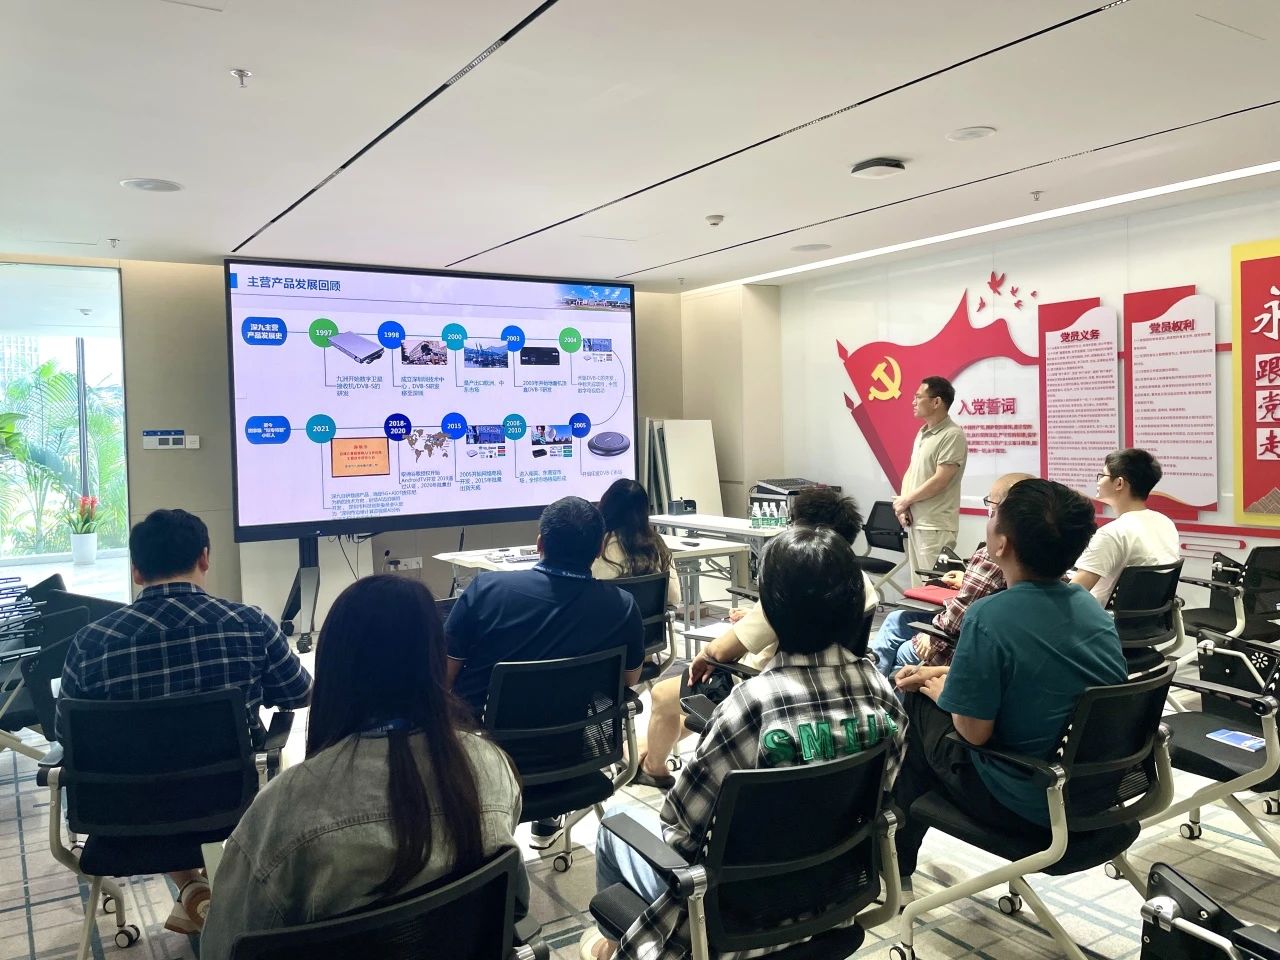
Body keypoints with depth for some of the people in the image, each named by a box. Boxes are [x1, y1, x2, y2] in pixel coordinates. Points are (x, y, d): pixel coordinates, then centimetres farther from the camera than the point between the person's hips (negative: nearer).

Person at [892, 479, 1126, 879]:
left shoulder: (989, 618, -26)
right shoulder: (1089, 605, -3)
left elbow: (974, 731, -20)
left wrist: (941, 689, -1)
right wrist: (947, 674, 13)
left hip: (1024, 805, -7)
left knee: (915, 706, 14)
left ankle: (896, 867, 32)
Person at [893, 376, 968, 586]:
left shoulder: (952, 435, -14)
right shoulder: (922, 432, 14)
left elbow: (940, 481, -19)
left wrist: (905, 500, -7)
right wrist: (903, 507, 1)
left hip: (936, 526, -9)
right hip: (914, 521, 9)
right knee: (917, 584, 14)